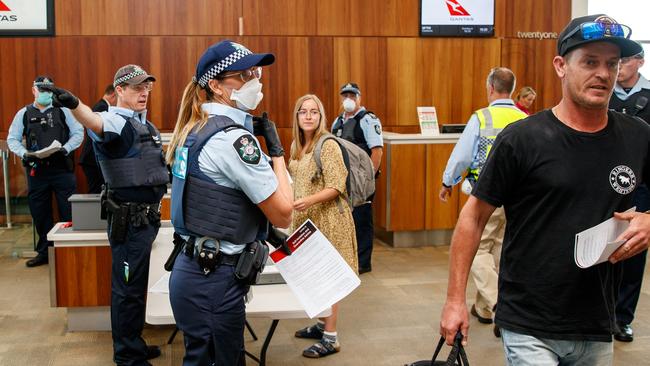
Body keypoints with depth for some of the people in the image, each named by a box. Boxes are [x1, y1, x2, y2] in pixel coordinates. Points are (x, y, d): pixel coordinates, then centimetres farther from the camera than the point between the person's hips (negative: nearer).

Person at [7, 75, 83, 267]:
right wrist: (25, 153, -10)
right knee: (40, 213, 10)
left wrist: (66, 148, -14)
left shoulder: (63, 111, 4)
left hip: (62, 168, -2)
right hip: (36, 170, 2)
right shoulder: (24, 113, 8)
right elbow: (12, 139, 8)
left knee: (69, 212, -1)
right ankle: (44, 252, 24)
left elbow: (78, 133, 2)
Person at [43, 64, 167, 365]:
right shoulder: (117, 121, -15)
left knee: (136, 286, 19)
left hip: (146, 216, 9)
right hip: (129, 220, -9)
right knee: (127, 289, 0)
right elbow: (96, 123, -40)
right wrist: (74, 105, -62)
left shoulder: (146, 125, 13)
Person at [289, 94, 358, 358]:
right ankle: (322, 324, 27)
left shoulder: (328, 145, -13)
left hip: (327, 219, -7)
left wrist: (308, 201, -28)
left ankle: (330, 338, 3)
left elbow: (336, 187, -17)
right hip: (305, 218, 7)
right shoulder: (297, 145, 10)